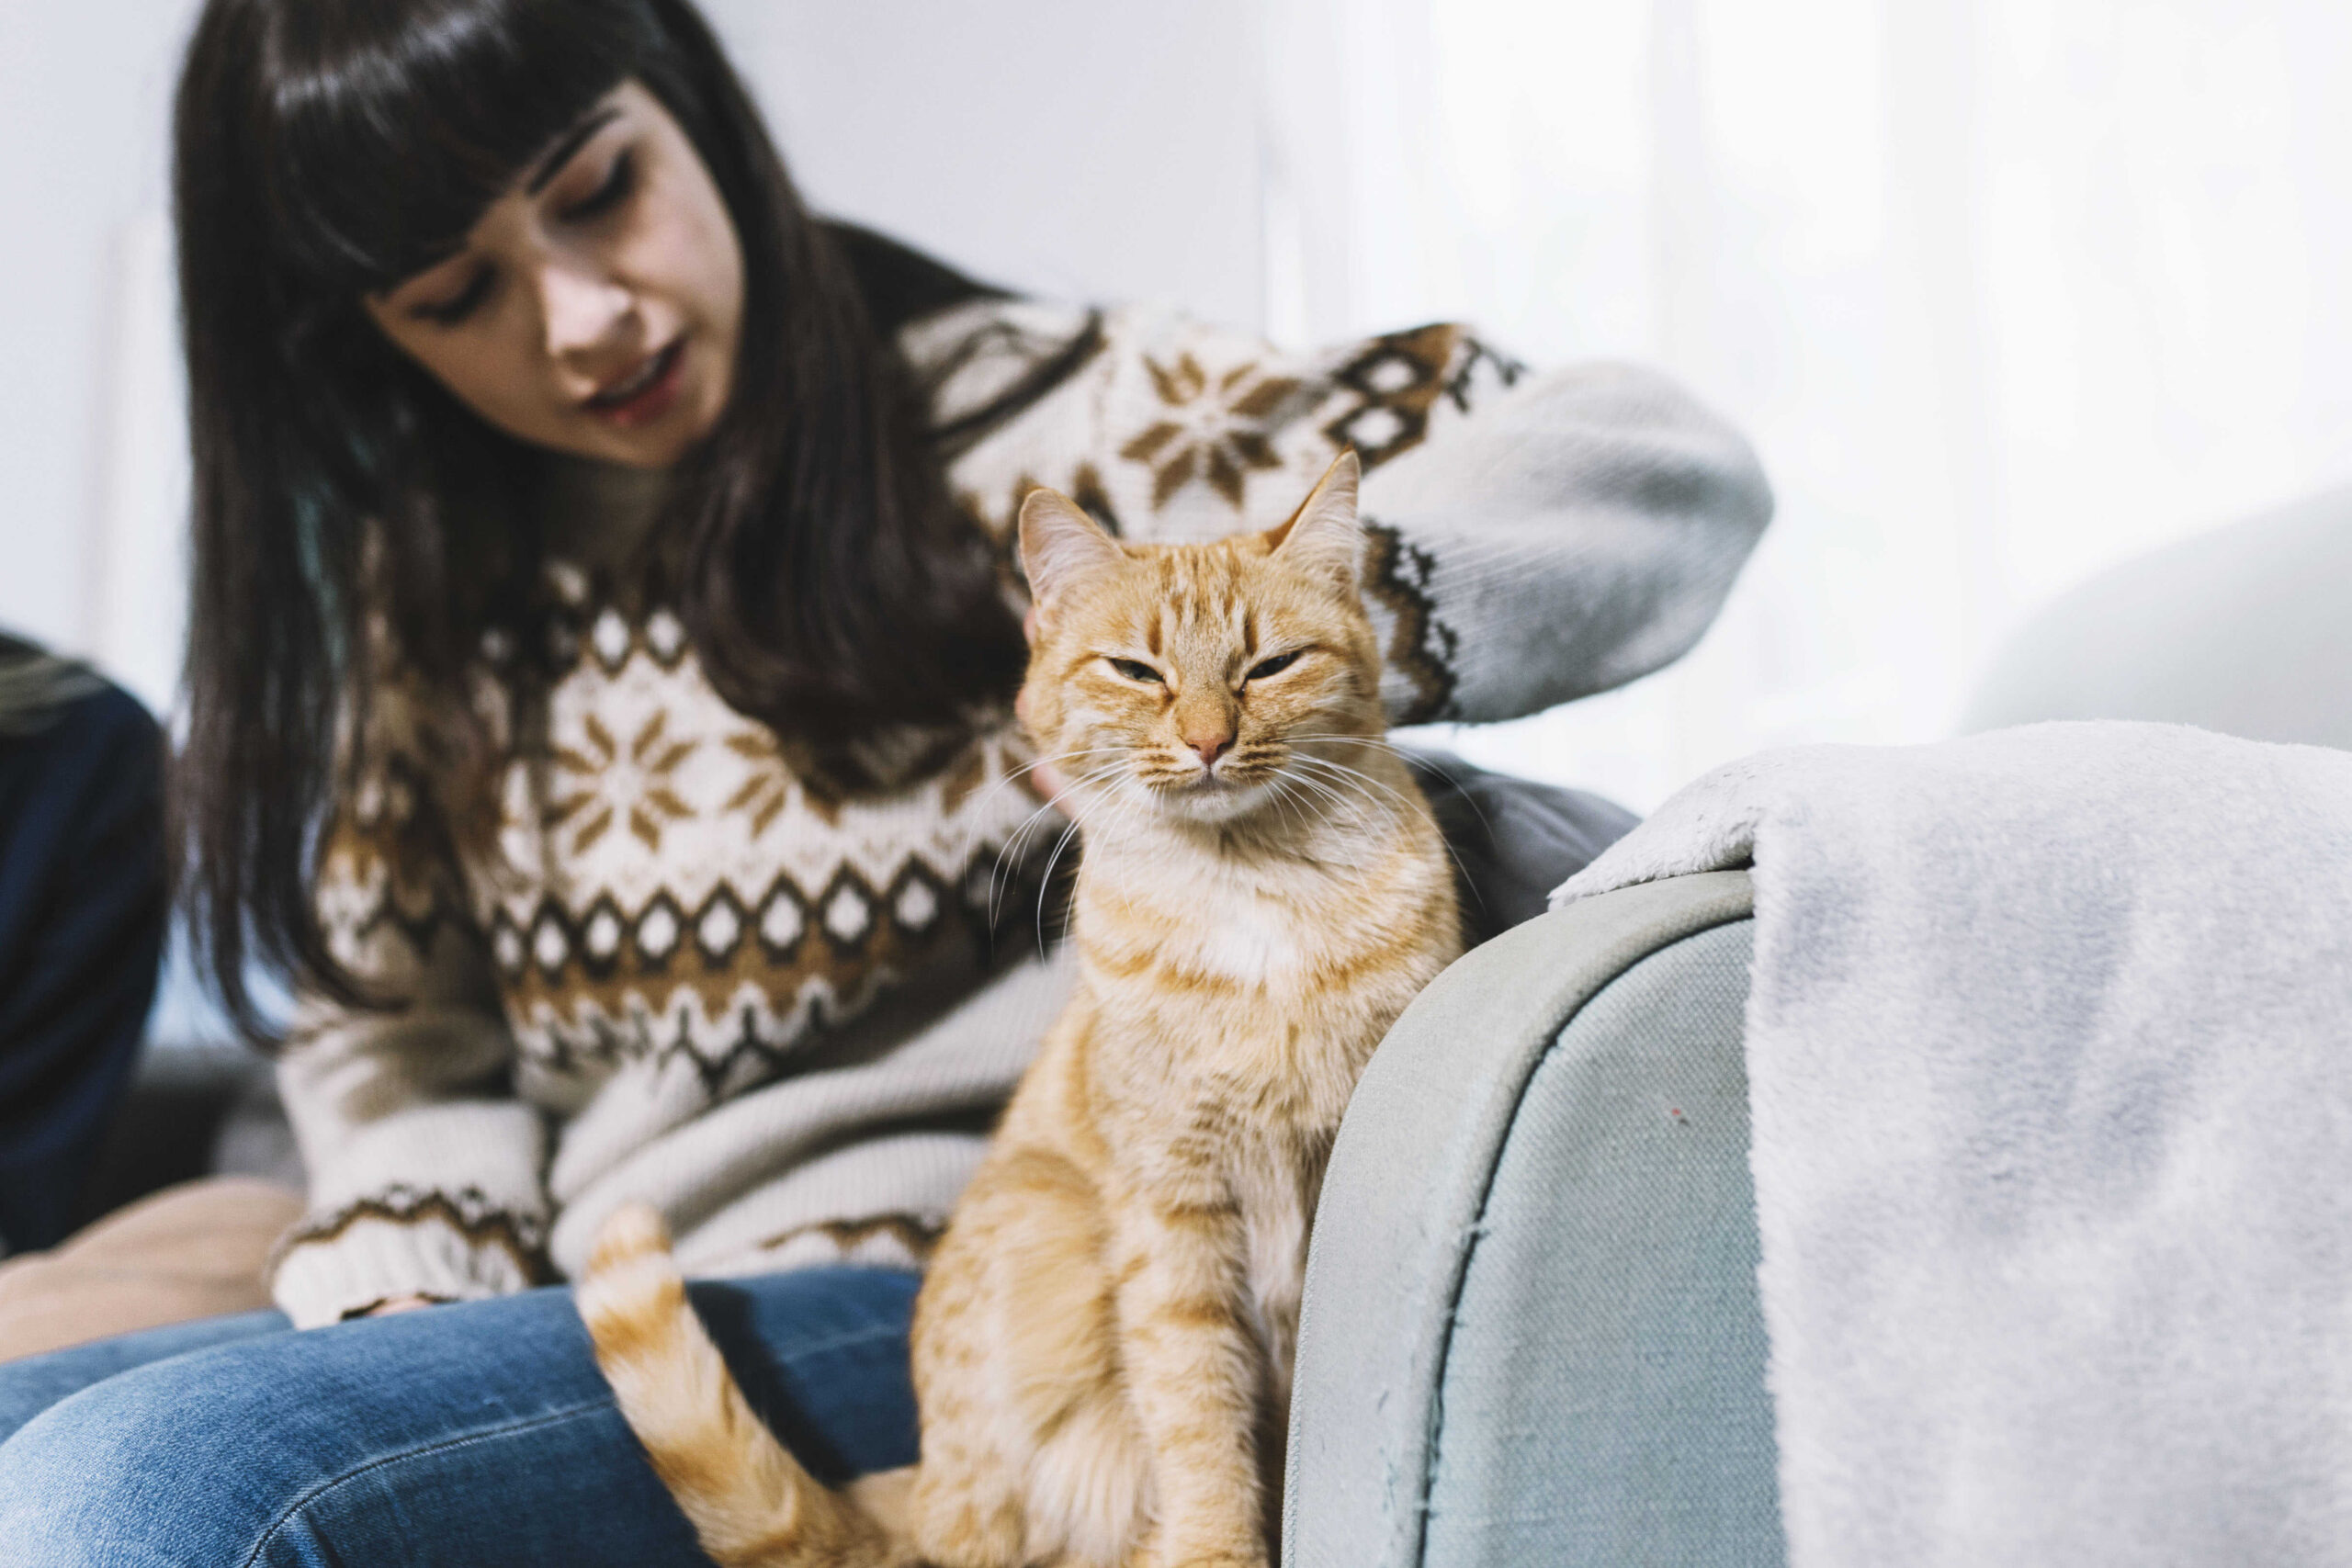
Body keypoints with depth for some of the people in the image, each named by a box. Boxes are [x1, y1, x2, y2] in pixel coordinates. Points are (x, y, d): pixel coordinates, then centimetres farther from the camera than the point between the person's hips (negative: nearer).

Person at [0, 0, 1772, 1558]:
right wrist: (408, 1318, -3)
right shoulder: (439, 599, 14)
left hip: (942, 1314, -6)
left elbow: (1664, 465, -9)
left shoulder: (1038, 422, -4)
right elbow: (397, 1043, 16)